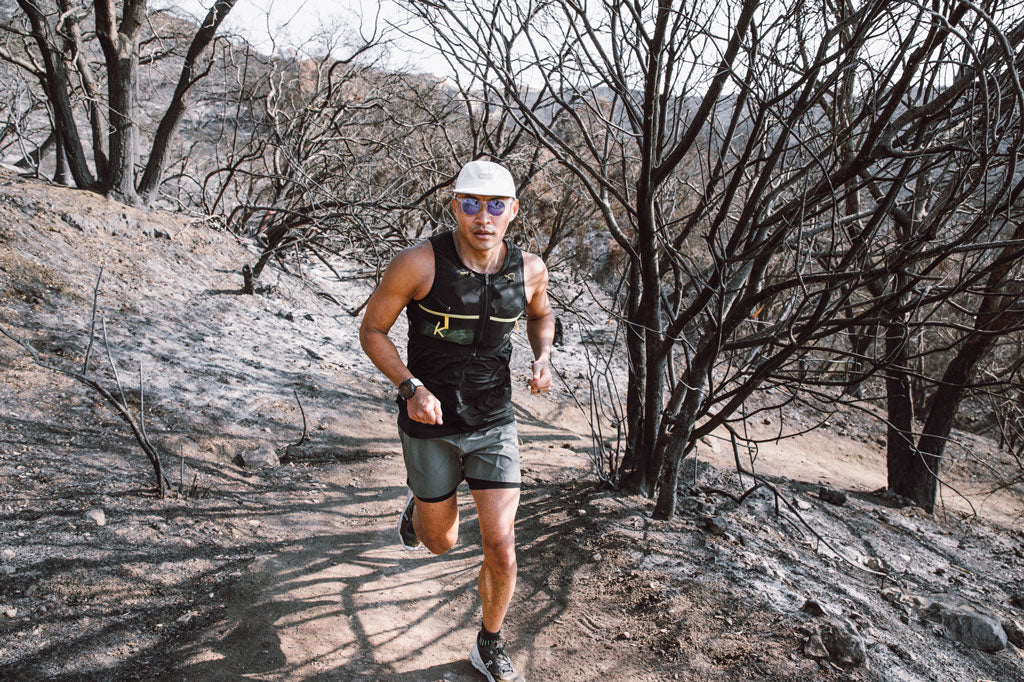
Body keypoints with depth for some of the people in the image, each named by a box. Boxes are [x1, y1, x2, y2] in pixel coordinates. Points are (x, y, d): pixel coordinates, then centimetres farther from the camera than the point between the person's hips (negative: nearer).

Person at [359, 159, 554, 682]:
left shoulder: (529, 268, -9)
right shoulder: (419, 262, -20)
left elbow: (540, 313, 15)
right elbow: (371, 331, -9)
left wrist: (542, 359, -6)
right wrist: (411, 387, -25)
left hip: (494, 424, 2)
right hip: (430, 424, -2)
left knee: (500, 546, -2)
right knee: (441, 543, 16)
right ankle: (419, 502, 54)